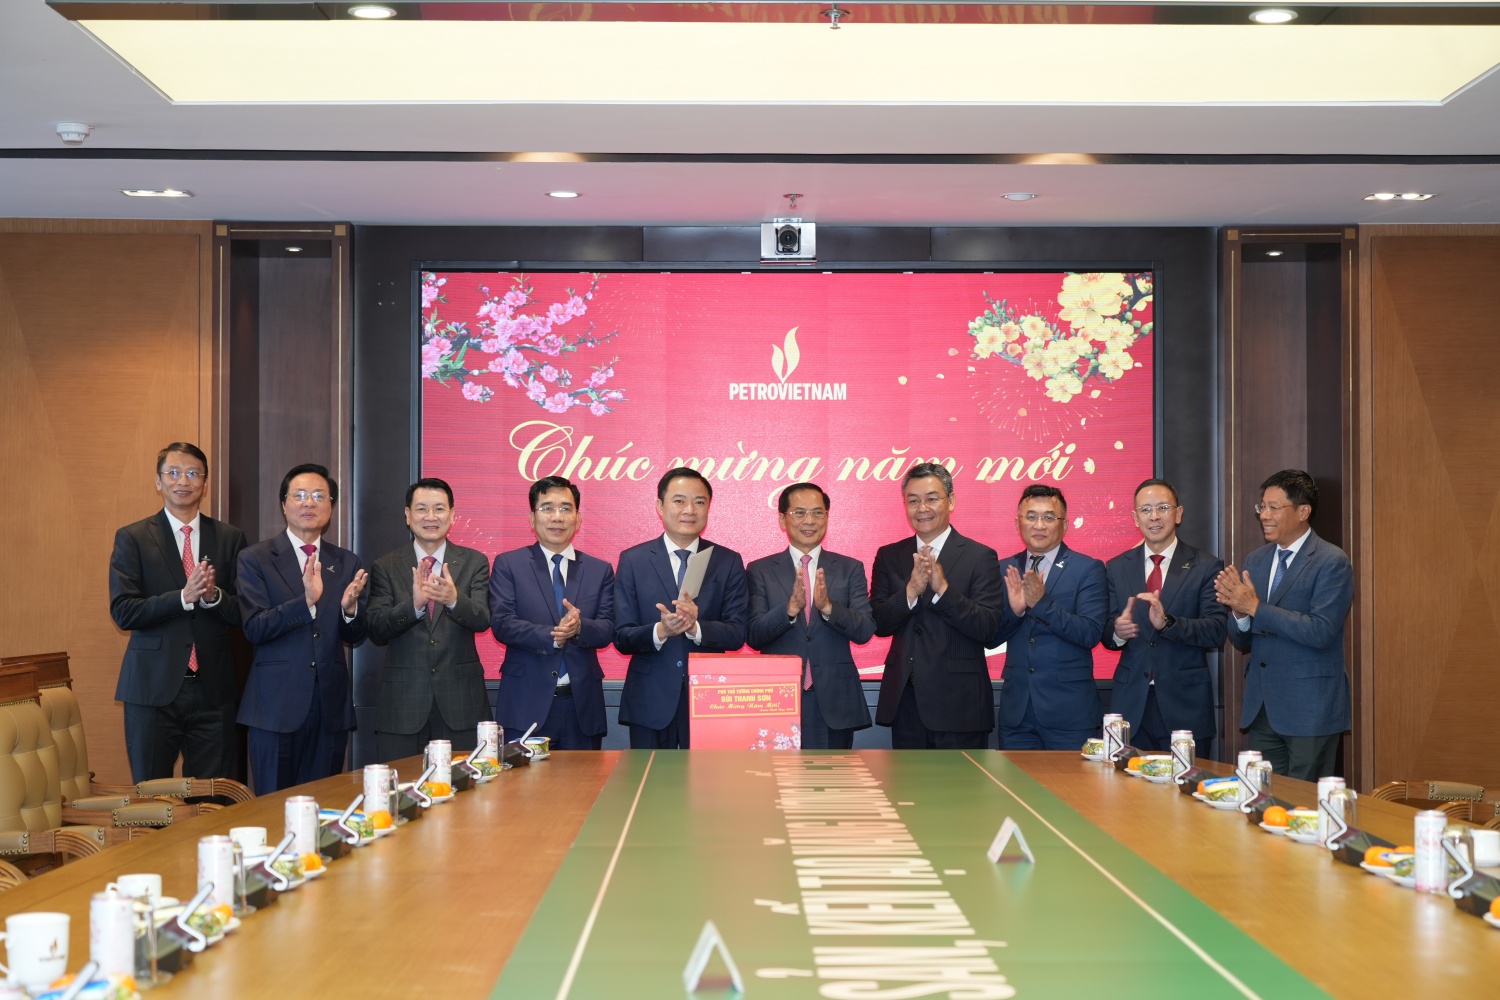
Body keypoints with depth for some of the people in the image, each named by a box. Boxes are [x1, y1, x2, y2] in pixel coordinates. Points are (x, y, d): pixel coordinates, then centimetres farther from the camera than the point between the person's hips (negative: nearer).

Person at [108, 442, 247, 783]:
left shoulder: (230, 538, 7)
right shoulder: (132, 538, 2)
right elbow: (123, 611, -7)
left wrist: (214, 596, -18)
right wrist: (184, 597, -20)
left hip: (213, 687, 2)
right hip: (153, 687, -2)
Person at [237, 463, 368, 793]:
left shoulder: (347, 563, 10)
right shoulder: (255, 559, 0)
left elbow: (355, 637, 8)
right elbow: (254, 629, -11)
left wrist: (350, 607, -15)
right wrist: (305, 601, -25)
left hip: (331, 706, 3)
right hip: (277, 704, -3)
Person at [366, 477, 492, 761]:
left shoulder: (474, 562, 6)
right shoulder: (385, 567, 5)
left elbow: (482, 620, -8)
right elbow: (376, 631, -4)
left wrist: (454, 599, -29)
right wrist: (413, 604, -23)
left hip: (461, 703, 0)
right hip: (403, 703, 0)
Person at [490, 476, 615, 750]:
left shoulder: (600, 570, 11)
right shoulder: (508, 565, 4)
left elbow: (608, 630, 1)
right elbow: (501, 623, -7)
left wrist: (580, 627, -21)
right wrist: (551, 636, -21)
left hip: (582, 705, 2)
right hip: (526, 704, -2)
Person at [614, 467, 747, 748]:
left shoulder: (729, 562, 3)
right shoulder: (632, 561, 2)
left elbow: (737, 633, -3)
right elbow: (622, 637, -2)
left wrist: (695, 627, -22)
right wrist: (660, 631, -22)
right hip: (650, 703, 0)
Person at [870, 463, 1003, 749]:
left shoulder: (980, 557, -2)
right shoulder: (889, 556, 10)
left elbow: (987, 627, -10)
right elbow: (879, 624, 1)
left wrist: (943, 589, -21)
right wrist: (911, 591, -16)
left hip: (958, 704, -3)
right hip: (905, 701, 4)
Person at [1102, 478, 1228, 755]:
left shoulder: (1206, 567, 0)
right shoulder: (1116, 568, 9)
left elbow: (1216, 632, -9)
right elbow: (1106, 634, 7)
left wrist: (1167, 622, -24)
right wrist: (1117, 631, -17)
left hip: (1185, 704, -2)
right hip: (1131, 703, 2)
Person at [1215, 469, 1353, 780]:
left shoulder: (1332, 562, -9)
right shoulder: (1256, 560, 11)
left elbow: (1321, 632, -21)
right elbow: (1242, 641, 12)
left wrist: (1255, 608, -20)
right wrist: (1239, 612, -11)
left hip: (1308, 708, -6)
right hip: (1261, 708, 6)